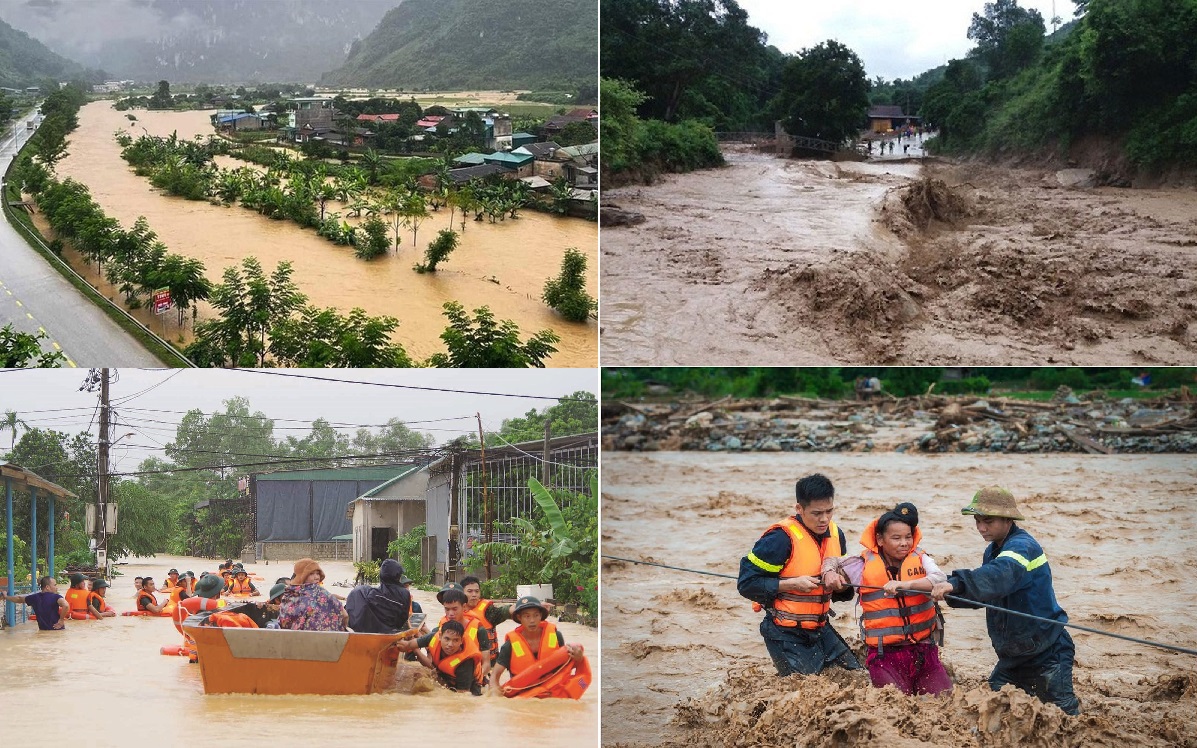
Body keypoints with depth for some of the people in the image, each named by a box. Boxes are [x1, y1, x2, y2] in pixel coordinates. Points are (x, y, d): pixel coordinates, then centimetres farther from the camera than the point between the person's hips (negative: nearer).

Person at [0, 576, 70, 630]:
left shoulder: (35, 598, 5)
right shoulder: (56, 597, -13)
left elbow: (19, 599, 22)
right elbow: (66, 605, -33)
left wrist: (6, 597, 41)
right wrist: (61, 620, -18)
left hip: (43, 630, 6)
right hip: (57, 629, -6)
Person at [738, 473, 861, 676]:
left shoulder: (835, 535, 5)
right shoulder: (781, 538, -18)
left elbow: (844, 592, 18)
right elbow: (746, 583, -18)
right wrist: (792, 584, -23)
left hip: (820, 630, 7)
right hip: (786, 635, -7)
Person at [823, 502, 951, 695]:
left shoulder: (920, 559, 2)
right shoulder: (865, 565, 2)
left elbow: (940, 580, -18)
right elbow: (831, 562, 19)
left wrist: (905, 585, -32)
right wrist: (830, 573, -5)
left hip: (923, 650, 2)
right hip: (885, 655, -2)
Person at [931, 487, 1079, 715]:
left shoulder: (1023, 546, -22)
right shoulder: (993, 551, 9)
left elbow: (999, 576, -43)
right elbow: (980, 594, 11)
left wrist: (956, 583, -57)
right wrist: (951, 593, -11)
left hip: (1048, 652, -9)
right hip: (1013, 654, 9)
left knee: (1063, 714, -1)